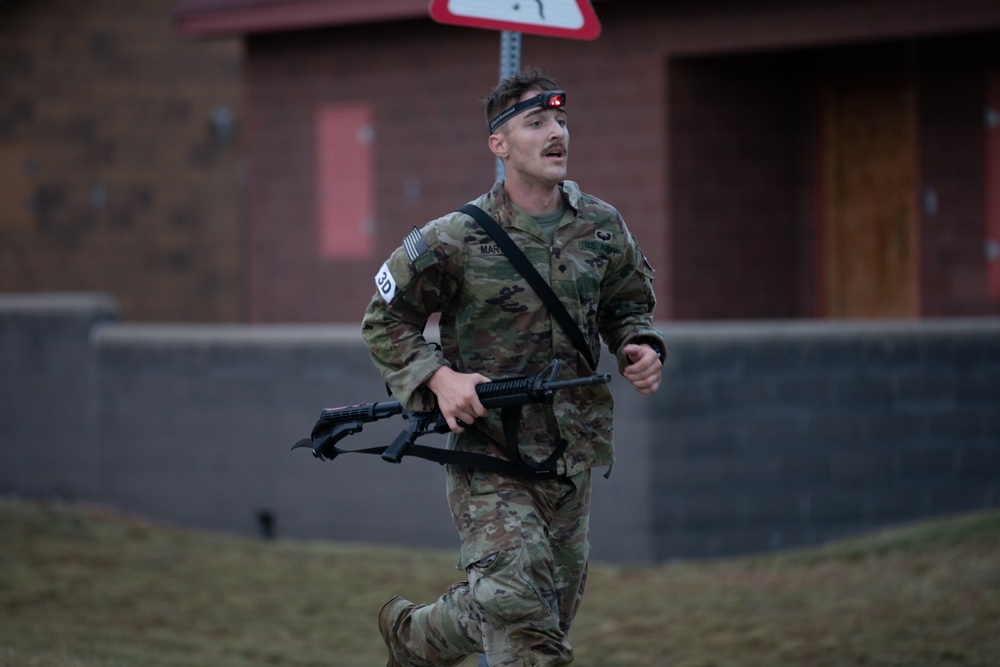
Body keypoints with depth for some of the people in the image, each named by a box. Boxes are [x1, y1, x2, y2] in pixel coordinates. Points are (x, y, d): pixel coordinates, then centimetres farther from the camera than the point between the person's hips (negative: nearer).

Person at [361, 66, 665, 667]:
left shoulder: (603, 228, 3)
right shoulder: (456, 241, -10)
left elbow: (629, 306, 18)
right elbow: (385, 321, -1)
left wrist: (641, 348, -4)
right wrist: (437, 377, -17)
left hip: (572, 459, 5)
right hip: (489, 456, -5)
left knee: (551, 610, 16)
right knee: (518, 605, -19)